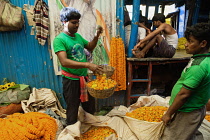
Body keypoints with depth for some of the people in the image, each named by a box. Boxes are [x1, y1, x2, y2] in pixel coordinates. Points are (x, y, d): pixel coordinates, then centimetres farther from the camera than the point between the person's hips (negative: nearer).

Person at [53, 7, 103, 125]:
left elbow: (90, 47, 19)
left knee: (90, 107, 23)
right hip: (71, 80, -7)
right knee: (73, 110, 10)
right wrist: (88, 65, -37)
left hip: (84, 78, 7)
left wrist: (97, 36, 2)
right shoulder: (59, 40, -17)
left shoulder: (78, 36, 6)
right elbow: (64, 62, -29)